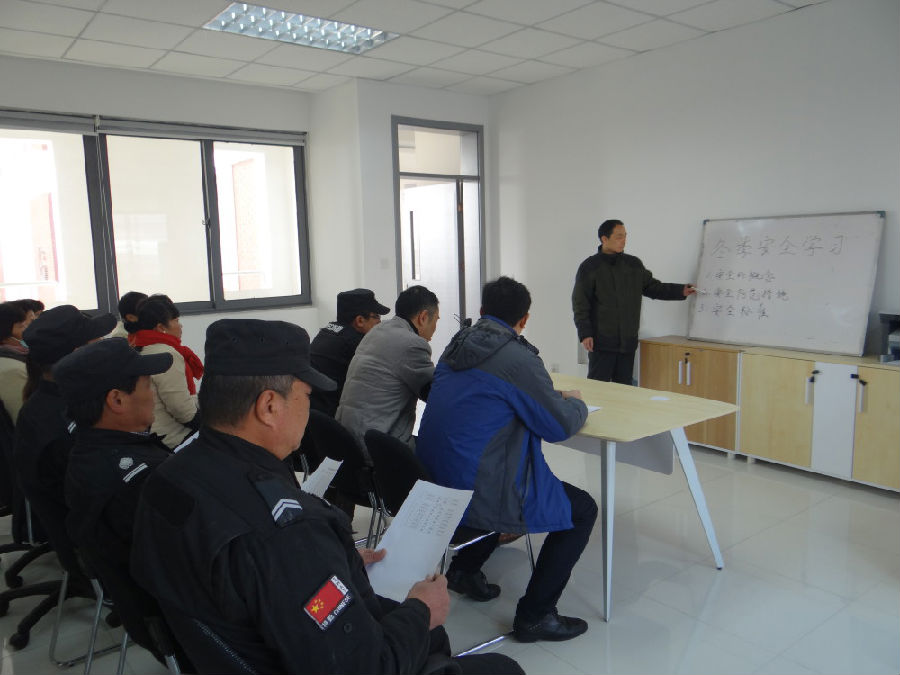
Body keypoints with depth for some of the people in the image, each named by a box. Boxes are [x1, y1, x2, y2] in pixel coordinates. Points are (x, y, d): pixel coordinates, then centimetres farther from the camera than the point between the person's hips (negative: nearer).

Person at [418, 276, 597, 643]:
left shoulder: (456, 347, 7)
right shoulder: (517, 357, -17)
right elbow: (560, 425, -9)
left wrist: (553, 396, 24)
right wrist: (576, 403, 13)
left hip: (435, 486, 8)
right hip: (477, 496, -8)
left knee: (508, 482, 35)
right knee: (583, 509, 8)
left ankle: (464, 570, 35)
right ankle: (534, 615, 10)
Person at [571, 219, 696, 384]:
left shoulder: (634, 264, 11)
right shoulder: (590, 267, -3)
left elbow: (652, 287, 18)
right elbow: (580, 303, -5)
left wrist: (680, 291, 6)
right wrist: (585, 333, -12)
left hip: (628, 340, 5)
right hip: (602, 342, -5)